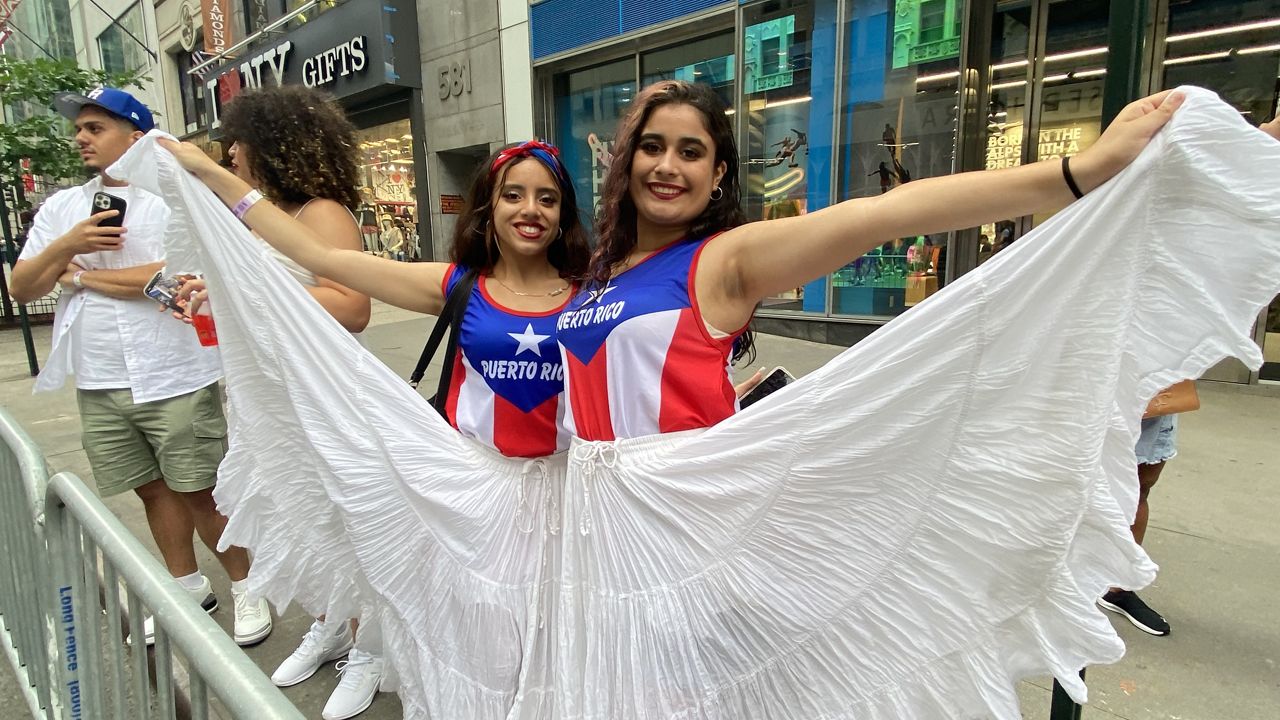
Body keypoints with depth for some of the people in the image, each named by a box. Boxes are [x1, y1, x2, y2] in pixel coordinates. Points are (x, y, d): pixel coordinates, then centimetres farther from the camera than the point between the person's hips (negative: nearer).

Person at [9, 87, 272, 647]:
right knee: (153, 490, 15)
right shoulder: (60, 208, 12)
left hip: (176, 381, -6)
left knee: (199, 492, 1)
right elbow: (22, 289, 10)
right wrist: (67, 245, -9)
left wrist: (82, 276, -8)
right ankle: (188, 588, 31)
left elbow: (180, 276, -21)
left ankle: (245, 588, 19)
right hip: (99, 386, 6)